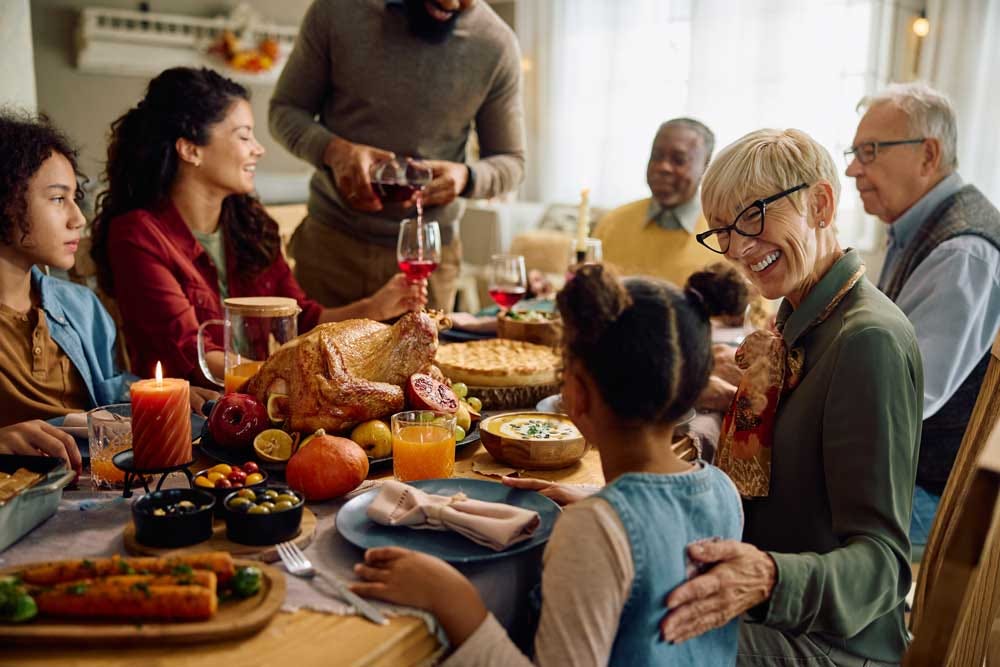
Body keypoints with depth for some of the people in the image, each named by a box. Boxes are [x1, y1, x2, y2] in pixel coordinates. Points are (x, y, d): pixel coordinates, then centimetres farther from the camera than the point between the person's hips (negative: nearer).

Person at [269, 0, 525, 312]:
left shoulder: (496, 44, -7)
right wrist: (334, 151, -21)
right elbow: (285, 109, 1)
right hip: (330, 240, 1)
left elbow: (510, 160, 3)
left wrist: (467, 177, -20)